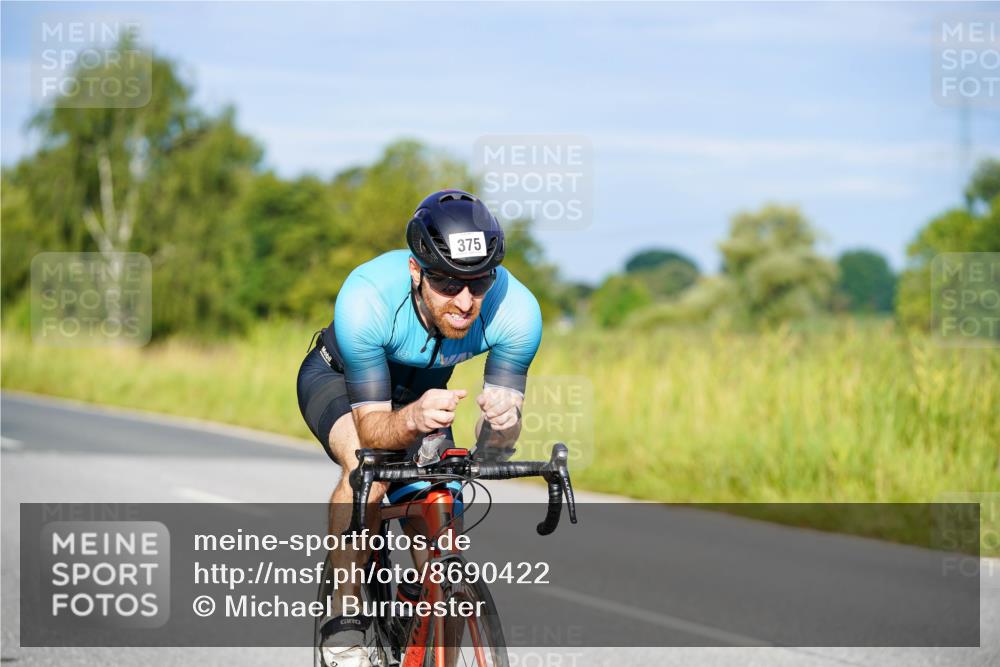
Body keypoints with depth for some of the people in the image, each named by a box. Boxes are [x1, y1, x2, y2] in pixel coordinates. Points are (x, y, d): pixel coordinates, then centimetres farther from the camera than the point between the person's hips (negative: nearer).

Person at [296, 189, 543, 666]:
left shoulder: (517, 310, -33)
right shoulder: (365, 299, -40)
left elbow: (494, 447, -26)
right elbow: (370, 427, -36)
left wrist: (500, 422, -50)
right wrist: (412, 420, -57)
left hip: (424, 388, 3)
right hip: (339, 378, -3)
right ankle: (343, 622, -20)